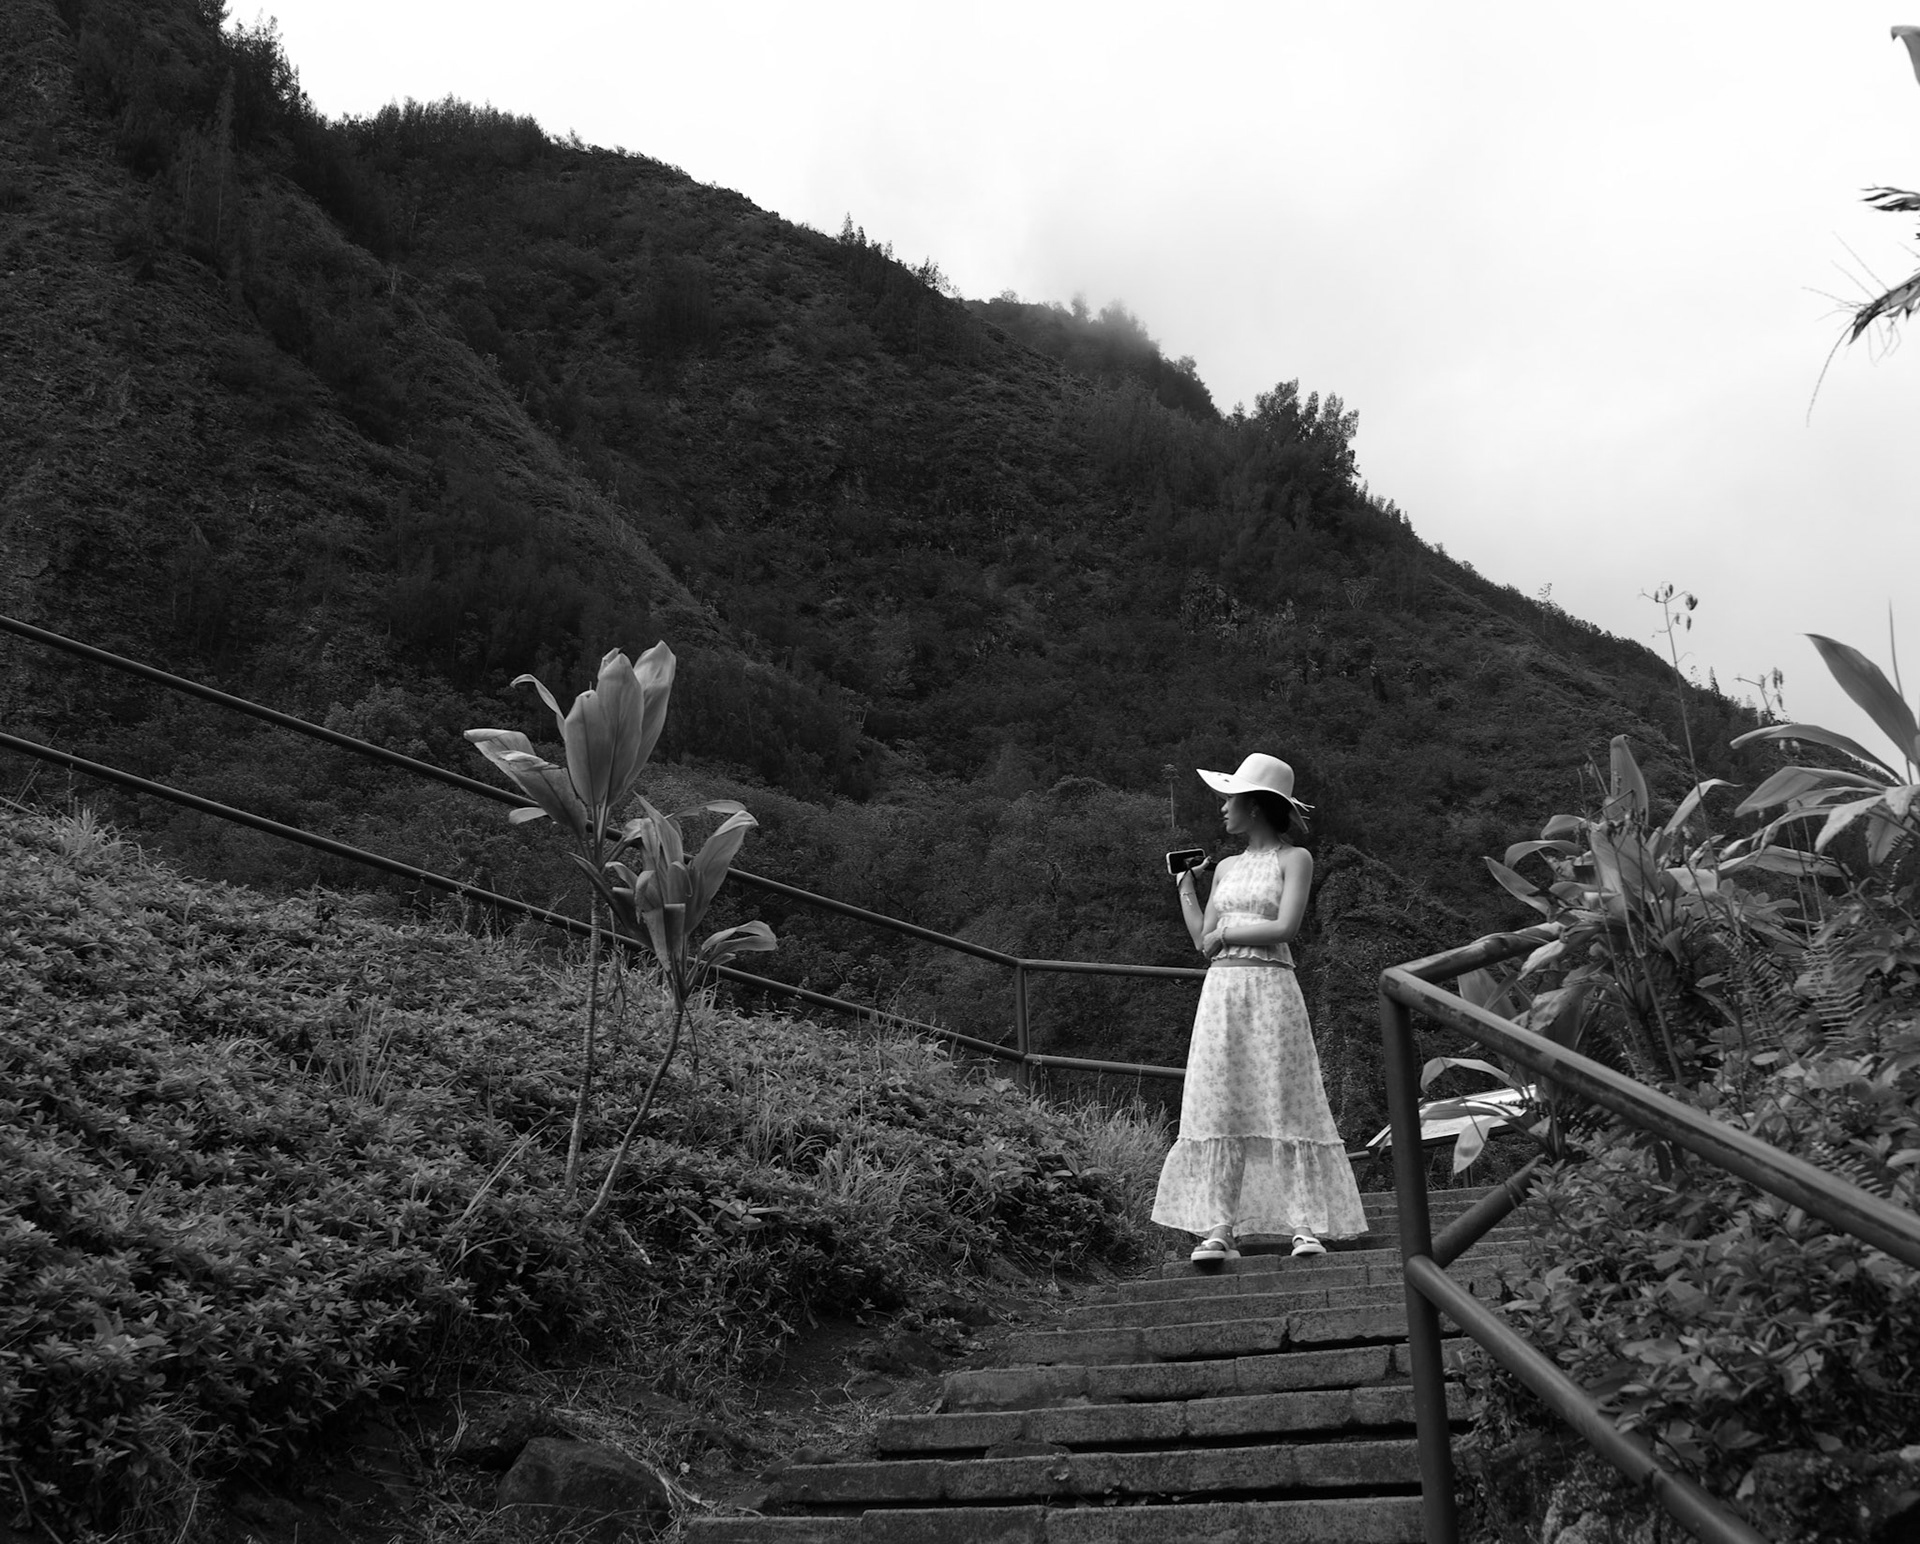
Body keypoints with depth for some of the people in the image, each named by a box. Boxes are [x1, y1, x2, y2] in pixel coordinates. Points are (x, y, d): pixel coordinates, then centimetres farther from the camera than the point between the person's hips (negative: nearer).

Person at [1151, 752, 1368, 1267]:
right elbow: (1202, 941, 14)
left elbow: (1285, 928, -11)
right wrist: (1185, 887, 13)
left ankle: (1307, 1226, 0)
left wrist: (1226, 932, -2)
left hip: (1271, 990, -5)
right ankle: (1217, 1230, 0)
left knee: (1284, 1104, -5)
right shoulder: (1227, 867, 18)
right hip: (1220, 992, 5)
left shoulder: (1294, 859, 1)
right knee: (1218, 1107, -1)